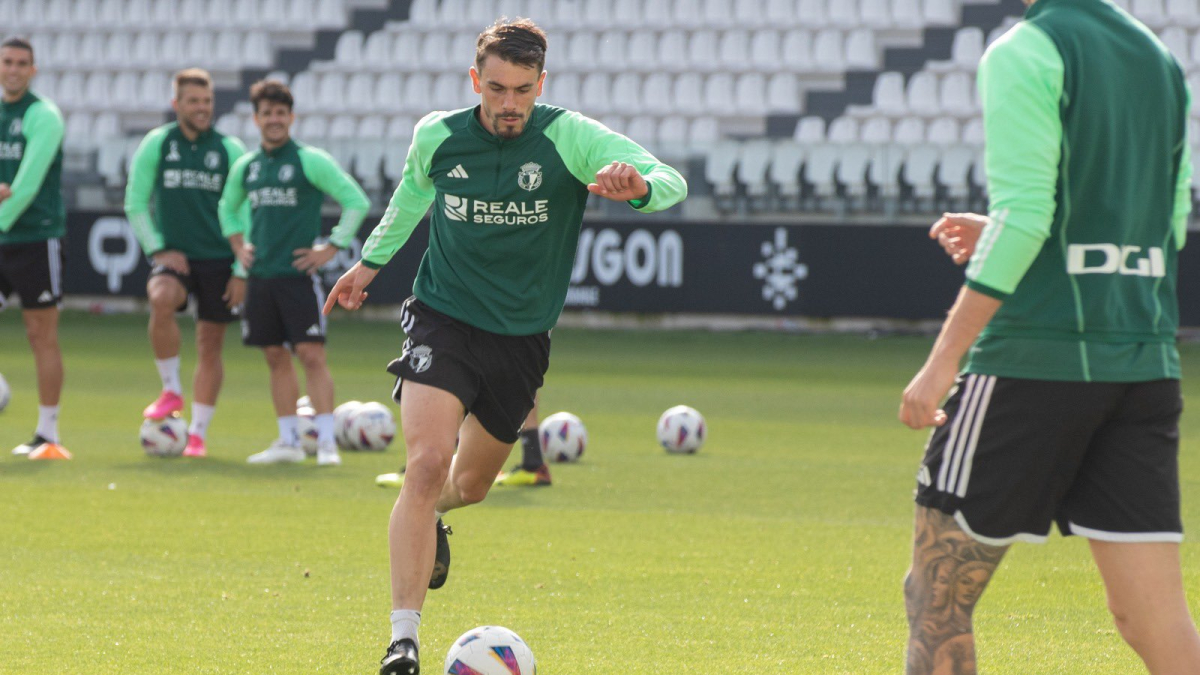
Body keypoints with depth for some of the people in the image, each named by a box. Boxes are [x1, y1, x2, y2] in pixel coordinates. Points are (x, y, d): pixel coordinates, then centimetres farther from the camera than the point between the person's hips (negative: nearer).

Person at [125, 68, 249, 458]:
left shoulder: (230, 151, 2)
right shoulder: (156, 145, 2)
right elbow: (135, 204, 5)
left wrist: (242, 271, -2)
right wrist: (158, 249, -7)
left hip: (218, 260, 1)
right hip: (174, 255, -1)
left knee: (210, 345, 2)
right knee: (161, 299, -32)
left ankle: (198, 433, 13)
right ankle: (171, 391, -15)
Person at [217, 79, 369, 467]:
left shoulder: (311, 161, -5)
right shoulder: (245, 166, 11)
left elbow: (357, 202, -5)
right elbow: (228, 206, 31)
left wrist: (331, 248, -8)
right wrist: (238, 245, 17)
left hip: (299, 275, -5)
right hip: (261, 275, 5)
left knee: (311, 354, -10)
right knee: (276, 357, 8)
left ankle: (326, 442, -11)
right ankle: (288, 442, 13)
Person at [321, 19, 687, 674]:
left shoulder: (570, 138, -12)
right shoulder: (437, 137, -5)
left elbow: (672, 182, -20)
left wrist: (639, 185, -43)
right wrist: (371, 260, 29)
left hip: (521, 338, 2)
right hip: (443, 320, -1)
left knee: (469, 485, 17)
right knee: (427, 461, -23)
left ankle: (428, 518, 57)